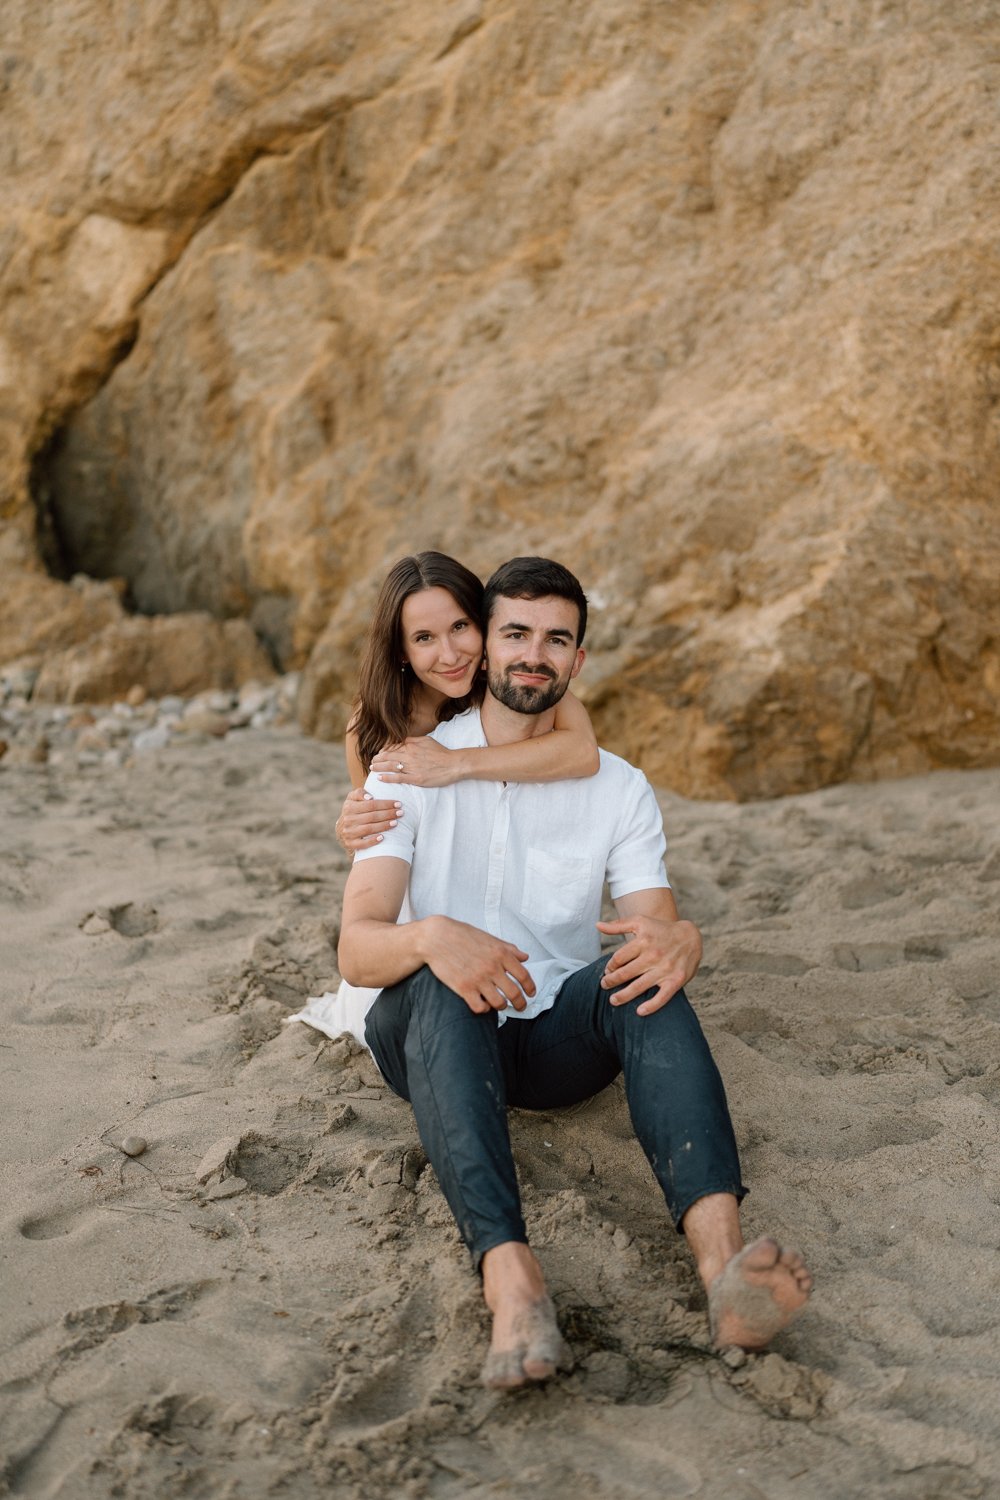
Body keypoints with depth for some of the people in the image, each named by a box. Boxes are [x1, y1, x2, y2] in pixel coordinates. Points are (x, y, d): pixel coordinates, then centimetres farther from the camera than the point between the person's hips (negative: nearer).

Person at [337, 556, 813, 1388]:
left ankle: (722, 1255, -53)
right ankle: (512, 1279, -58)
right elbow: (357, 949, -15)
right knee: (442, 985, -36)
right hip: (431, 1035, -1)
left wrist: (682, 940, -36)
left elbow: (660, 923, -9)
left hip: (559, 1038, 1)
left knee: (647, 973, -31)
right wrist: (429, 936, -39)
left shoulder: (619, 788, 4)